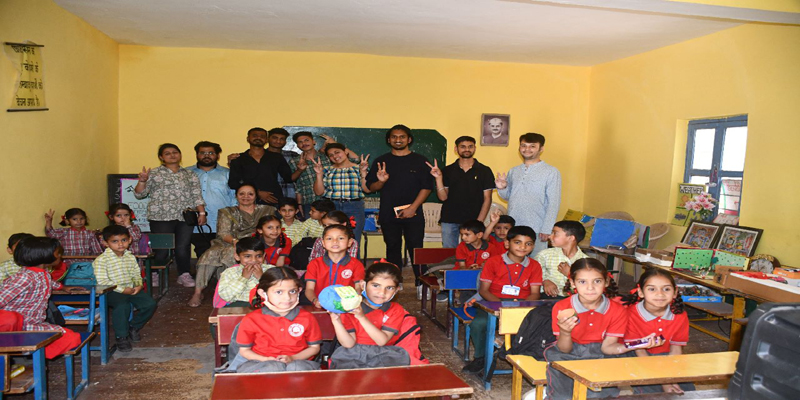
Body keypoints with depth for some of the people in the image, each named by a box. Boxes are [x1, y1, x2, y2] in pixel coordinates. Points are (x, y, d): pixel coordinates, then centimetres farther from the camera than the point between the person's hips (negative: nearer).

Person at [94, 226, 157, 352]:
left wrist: (139, 285, -7)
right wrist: (122, 289, -20)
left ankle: (133, 327, 14)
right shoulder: (101, 260, -9)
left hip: (131, 288, 6)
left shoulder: (130, 257, 11)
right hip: (112, 291, -6)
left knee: (150, 304, -12)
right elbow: (102, 281, -16)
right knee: (123, 306, -35)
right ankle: (121, 337, -13)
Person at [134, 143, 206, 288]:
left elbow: (197, 196, 12)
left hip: (185, 217, 2)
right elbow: (139, 194, 3)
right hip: (161, 217, -2)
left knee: (183, 247, -1)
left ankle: (184, 275, 14)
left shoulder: (190, 175, 15)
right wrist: (142, 181, -14)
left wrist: (201, 212, 2)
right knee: (161, 248, -5)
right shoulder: (154, 173, 7)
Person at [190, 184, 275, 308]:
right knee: (211, 254, -29)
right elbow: (223, 233, 3)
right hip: (228, 244, 2)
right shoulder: (227, 212, 17)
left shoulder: (267, 210, 19)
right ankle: (198, 292, -25)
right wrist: (234, 241, -18)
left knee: (231, 253, -34)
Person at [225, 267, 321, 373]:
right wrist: (265, 359, -13)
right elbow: (244, 350, 6)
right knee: (274, 368, -38)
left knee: (297, 367, -36)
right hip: (260, 363, -1)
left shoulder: (307, 318, -1)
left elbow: (314, 347, 8)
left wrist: (292, 358, -10)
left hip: (298, 362, 1)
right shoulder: (251, 320, -2)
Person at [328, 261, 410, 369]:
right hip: (353, 356, -1)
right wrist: (336, 320, -23)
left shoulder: (396, 310, 1)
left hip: (384, 356, 1)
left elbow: (382, 341, -13)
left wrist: (361, 317, -24)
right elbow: (349, 343, -8)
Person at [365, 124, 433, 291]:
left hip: (413, 214, -2)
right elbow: (371, 187, 8)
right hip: (388, 215, 2)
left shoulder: (420, 161, 5)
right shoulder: (381, 161, 10)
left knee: (416, 248, -4)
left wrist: (413, 207, -11)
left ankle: (420, 283, 3)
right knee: (392, 248, 9)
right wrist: (381, 181, -15)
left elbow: (427, 186, -1)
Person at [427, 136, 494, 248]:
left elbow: (487, 199, 1)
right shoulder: (447, 171, 7)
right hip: (449, 221, 1)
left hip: (473, 221, -1)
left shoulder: (484, 171, 4)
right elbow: (443, 197, 4)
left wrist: (479, 222, -8)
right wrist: (438, 178, -10)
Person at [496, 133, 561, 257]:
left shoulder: (551, 172, -3)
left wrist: (546, 229, -13)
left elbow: (554, 203, -7)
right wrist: (502, 188, -1)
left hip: (536, 230, -5)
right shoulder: (513, 171, 13)